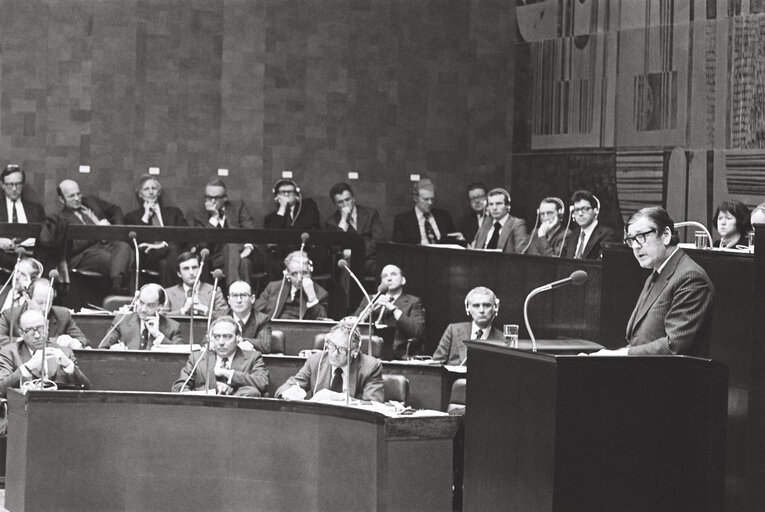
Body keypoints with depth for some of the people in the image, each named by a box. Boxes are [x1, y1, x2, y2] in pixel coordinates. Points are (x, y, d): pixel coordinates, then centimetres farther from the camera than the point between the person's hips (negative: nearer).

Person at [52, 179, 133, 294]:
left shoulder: (91, 201, 25)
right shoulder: (62, 218, 6)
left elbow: (116, 210, 34)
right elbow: (74, 246, -6)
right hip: (84, 254, -4)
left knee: (124, 247, -33)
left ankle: (117, 284, -54)